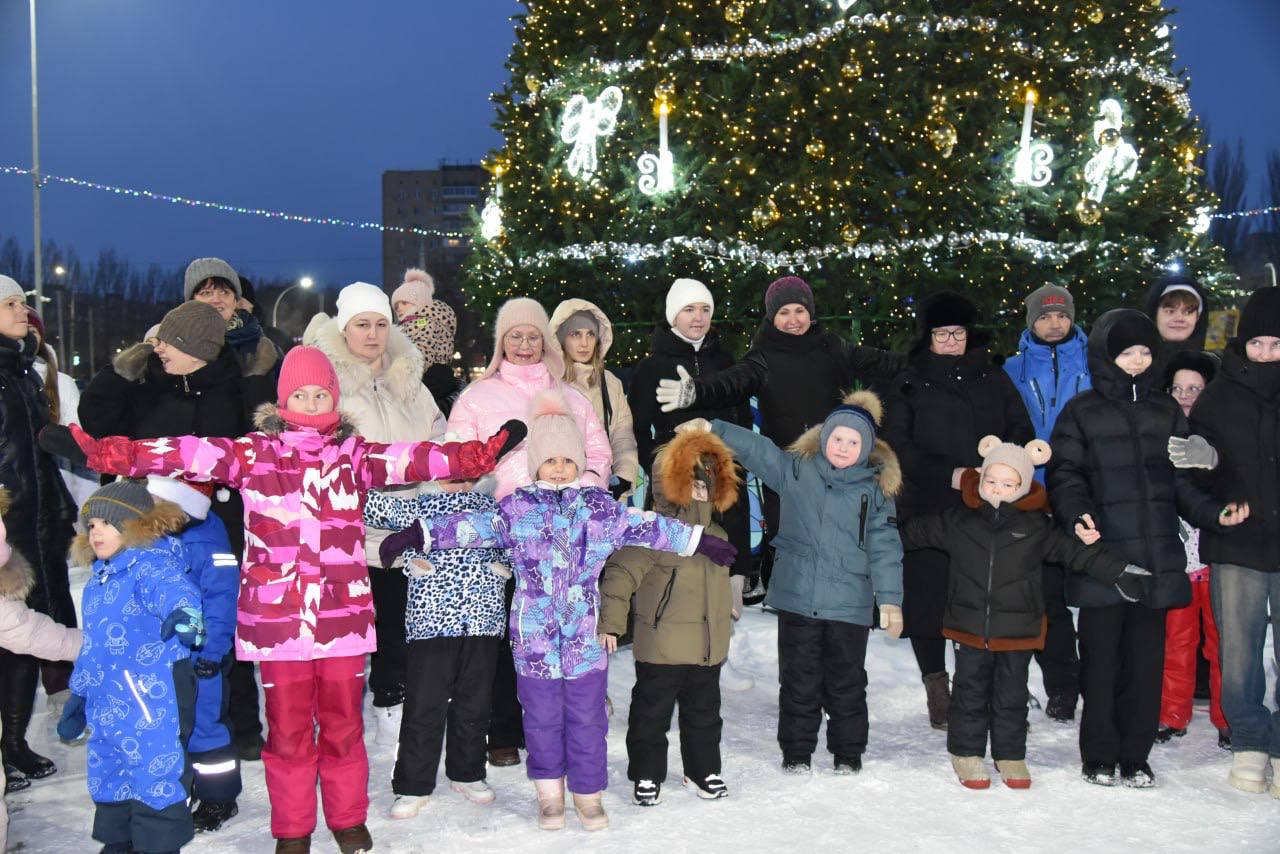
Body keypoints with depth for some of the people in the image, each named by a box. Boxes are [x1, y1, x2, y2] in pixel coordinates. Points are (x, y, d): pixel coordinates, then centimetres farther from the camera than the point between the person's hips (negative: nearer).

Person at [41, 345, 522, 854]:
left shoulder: (355, 454, 10)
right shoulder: (254, 454, 4)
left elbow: (413, 460, 0)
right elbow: (183, 454, -5)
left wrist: (483, 453, -11)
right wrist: (93, 451, -15)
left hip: (343, 615, 1)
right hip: (278, 617, -1)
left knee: (343, 724, 9)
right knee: (287, 727, 6)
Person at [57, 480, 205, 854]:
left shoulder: (151, 564, -12)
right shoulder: (98, 580, 18)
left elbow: (171, 588, -36)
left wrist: (182, 612, -60)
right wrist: (77, 696, 31)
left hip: (152, 698, -10)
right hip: (105, 703, 10)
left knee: (155, 775, -6)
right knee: (107, 777, 20)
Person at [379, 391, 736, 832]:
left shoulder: (601, 506, 4)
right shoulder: (516, 508, 1)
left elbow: (647, 528, 8)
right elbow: (472, 526, -3)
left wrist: (698, 541, 9)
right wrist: (417, 535, -11)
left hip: (586, 637, 0)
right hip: (534, 638, 0)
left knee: (587, 718, 7)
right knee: (542, 717, 10)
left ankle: (589, 792, 23)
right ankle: (550, 792, 26)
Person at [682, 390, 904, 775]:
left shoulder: (876, 489, 3)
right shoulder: (795, 470, 4)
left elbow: (884, 546, 1)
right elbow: (755, 448, 2)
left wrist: (890, 599, -4)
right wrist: (711, 428, -10)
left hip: (850, 604, 0)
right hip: (797, 598, 1)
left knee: (846, 682, 8)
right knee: (798, 679, 8)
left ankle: (848, 752, 25)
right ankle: (796, 751, 22)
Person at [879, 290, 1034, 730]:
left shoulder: (993, 380, 16)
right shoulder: (907, 386, 8)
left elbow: (1021, 433, 12)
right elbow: (900, 446, -1)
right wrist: (949, 475, -13)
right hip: (926, 510, -1)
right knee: (928, 597, -2)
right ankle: (936, 687, 10)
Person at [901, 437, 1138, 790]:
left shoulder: (1035, 526, -2)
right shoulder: (958, 521, 0)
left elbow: (1075, 551, 0)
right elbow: (918, 531, 12)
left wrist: (1119, 573, -4)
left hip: (1018, 629, 0)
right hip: (969, 627, 0)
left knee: (1012, 695, 11)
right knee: (970, 692, 9)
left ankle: (1011, 756, 26)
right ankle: (966, 754, 23)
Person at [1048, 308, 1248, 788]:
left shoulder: (1165, 411, 15)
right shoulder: (1081, 412, 4)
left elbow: (1182, 476, 16)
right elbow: (1064, 474, 2)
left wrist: (1213, 512, 0)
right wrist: (1078, 513, -16)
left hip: (1156, 558, 3)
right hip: (1102, 555, -3)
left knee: (1146, 659, 6)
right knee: (1101, 658, 2)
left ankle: (1135, 756, 17)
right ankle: (1099, 756, 14)